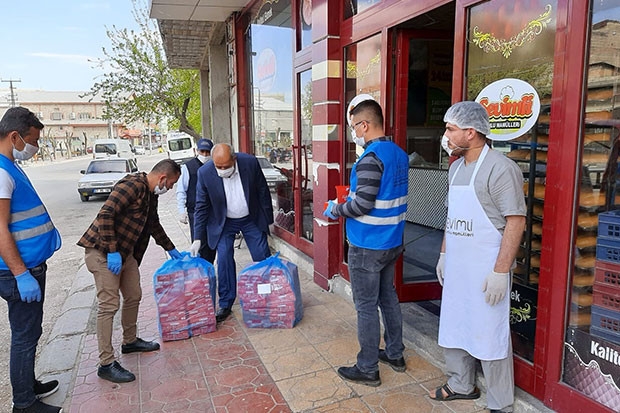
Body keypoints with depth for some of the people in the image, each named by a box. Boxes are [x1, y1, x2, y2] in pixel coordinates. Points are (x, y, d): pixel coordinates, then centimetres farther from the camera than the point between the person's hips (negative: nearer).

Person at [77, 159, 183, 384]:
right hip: (103, 252, -10)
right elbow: (105, 215, -28)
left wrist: (171, 249, 31)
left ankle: (130, 341, 36)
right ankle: (106, 364, 2)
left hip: (125, 252, 10)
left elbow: (154, 225, 26)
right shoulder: (132, 185, -20)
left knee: (133, 297, 17)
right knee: (109, 305, -7)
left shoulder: (151, 194, 11)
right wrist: (112, 251, -26)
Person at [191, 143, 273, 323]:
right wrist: (197, 239, -13)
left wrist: (267, 219, 0)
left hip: (251, 218, 1)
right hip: (224, 223, 0)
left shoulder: (250, 162, -21)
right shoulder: (205, 173, -21)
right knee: (224, 260, -6)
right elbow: (201, 207, -12)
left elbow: (263, 191, -6)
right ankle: (225, 304, 9)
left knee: (263, 258, 3)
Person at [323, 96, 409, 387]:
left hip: (367, 246, -9)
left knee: (366, 306, 3)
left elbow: (362, 204, -24)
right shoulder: (400, 154, 8)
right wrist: (354, 193, 16)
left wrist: (335, 210, -8)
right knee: (388, 297, 21)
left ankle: (367, 369, 16)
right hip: (392, 242, 9)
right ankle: (395, 355, 35)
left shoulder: (371, 157, -21)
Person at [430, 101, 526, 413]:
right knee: (453, 327, 18)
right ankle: (461, 385, 39)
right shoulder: (456, 167, 10)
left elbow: (516, 221, -18)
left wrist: (500, 272, -21)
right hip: (456, 267, 8)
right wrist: (443, 254, 17)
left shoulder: (500, 168, -15)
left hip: (486, 270, -8)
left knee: (490, 336, 4)